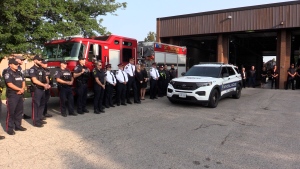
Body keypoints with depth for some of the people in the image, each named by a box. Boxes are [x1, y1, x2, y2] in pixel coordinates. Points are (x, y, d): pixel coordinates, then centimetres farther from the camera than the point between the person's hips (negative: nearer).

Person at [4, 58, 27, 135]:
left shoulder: (18, 73, 15)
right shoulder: (8, 73, -8)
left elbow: (23, 81, 13)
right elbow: (10, 84, -17)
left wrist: (22, 89, -6)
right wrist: (20, 89, -11)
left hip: (20, 95, 7)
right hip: (12, 95, -7)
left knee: (19, 111, 12)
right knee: (11, 112, -4)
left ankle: (18, 125, 23)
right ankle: (10, 128, 3)